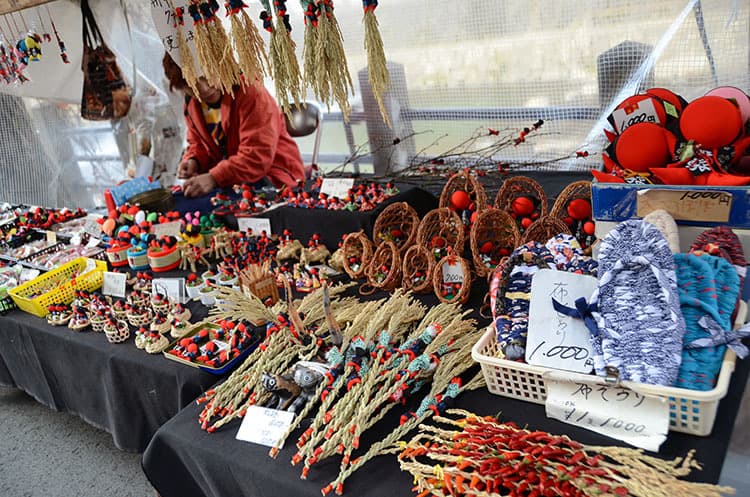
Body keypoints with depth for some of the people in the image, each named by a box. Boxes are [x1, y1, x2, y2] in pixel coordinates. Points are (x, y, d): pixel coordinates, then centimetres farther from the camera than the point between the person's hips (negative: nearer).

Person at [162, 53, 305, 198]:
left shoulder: (250, 93, -18)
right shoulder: (192, 104, 4)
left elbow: (258, 155, -26)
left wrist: (214, 178, -35)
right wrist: (193, 161, -4)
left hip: (274, 179, -5)